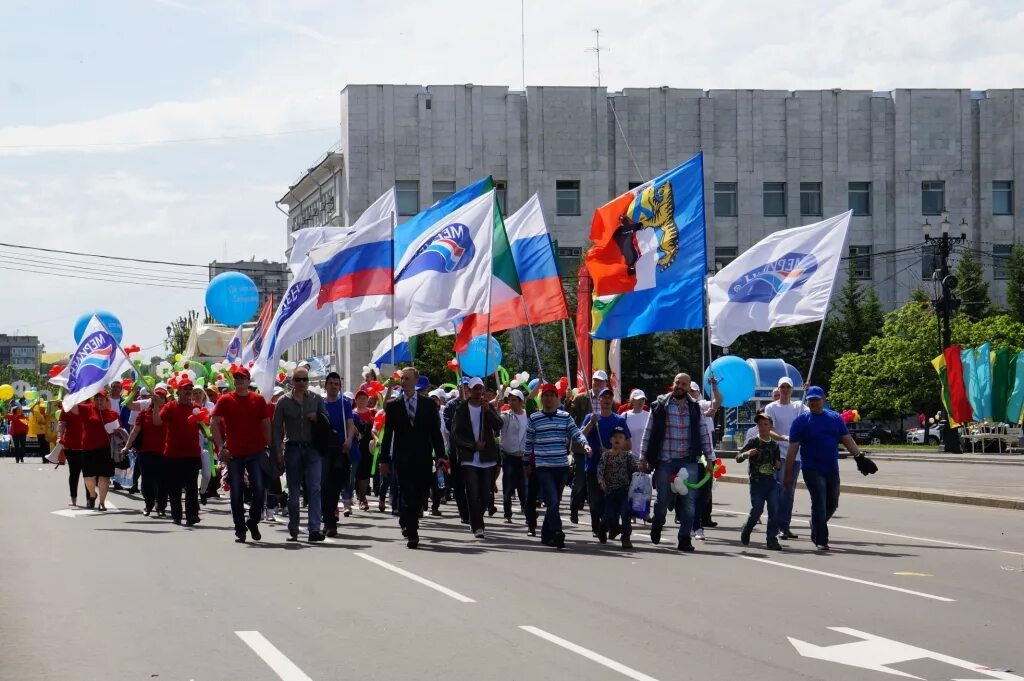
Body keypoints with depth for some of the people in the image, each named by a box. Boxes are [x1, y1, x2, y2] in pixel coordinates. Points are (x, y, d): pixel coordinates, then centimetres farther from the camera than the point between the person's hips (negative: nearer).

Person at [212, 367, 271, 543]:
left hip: (256, 452, 0)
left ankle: (253, 522, 16)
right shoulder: (225, 400, 1)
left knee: (259, 489, -6)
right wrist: (221, 447, -10)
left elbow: (266, 424, 9)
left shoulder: (258, 400, 5)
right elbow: (214, 424, -2)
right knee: (236, 494, 3)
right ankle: (240, 530, 11)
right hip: (234, 454, 0)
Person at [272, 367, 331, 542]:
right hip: (292, 449, 0)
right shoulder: (284, 401, 4)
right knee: (294, 491, 6)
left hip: (312, 449, 0)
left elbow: (327, 420, 15)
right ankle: (293, 531, 14)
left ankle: (314, 529, -17)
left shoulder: (316, 399, 8)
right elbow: (277, 428, 4)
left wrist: (317, 418, -6)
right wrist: (278, 451, -3)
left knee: (315, 488, -12)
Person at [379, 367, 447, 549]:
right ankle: (411, 534, -7)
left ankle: (407, 522, 31)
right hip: (403, 457, -1)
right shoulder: (393, 406, 6)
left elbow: (435, 431, 5)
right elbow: (388, 434, 7)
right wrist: (384, 459, 3)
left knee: (422, 494, 6)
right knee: (408, 495, -9)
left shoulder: (428, 404, 6)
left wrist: (440, 455, -2)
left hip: (423, 457, 1)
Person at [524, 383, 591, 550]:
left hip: (562, 467, 3)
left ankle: (546, 535, 20)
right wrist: (527, 463, 13)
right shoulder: (534, 419, 2)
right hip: (543, 467, -3)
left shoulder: (565, 417, 7)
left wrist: (585, 444, -20)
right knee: (552, 502, -18)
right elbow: (528, 442, 9)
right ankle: (557, 533, -26)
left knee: (555, 503, 10)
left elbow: (576, 433, -1)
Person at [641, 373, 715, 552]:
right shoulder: (660, 406, 0)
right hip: (665, 461, -1)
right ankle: (657, 526, 36)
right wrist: (644, 458, 0)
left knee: (689, 501, -5)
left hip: (689, 461, 1)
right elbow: (649, 433, 2)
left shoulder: (695, 408, 7)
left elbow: (704, 434, 10)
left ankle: (684, 538, 1)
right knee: (663, 499, 7)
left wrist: (710, 459, 6)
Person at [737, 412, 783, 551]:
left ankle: (772, 540, -3)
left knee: (775, 510, -6)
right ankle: (745, 533, 23)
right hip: (757, 481, -3)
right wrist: (746, 454, -27)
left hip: (772, 481, 3)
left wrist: (778, 465, -5)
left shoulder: (775, 445, 10)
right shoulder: (753, 442, 0)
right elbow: (738, 458, -6)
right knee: (757, 510, -2)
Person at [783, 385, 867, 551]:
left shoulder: (835, 418, 9)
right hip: (812, 470, -4)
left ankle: (816, 532, 34)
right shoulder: (801, 421, -2)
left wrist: (859, 456, -7)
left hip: (832, 470, 4)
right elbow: (793, 449, -4)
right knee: (819, 504, -10)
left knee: (832, 504, 13)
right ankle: (821, 541, -3)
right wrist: (788, 474, -7)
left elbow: (847, 440, 9)